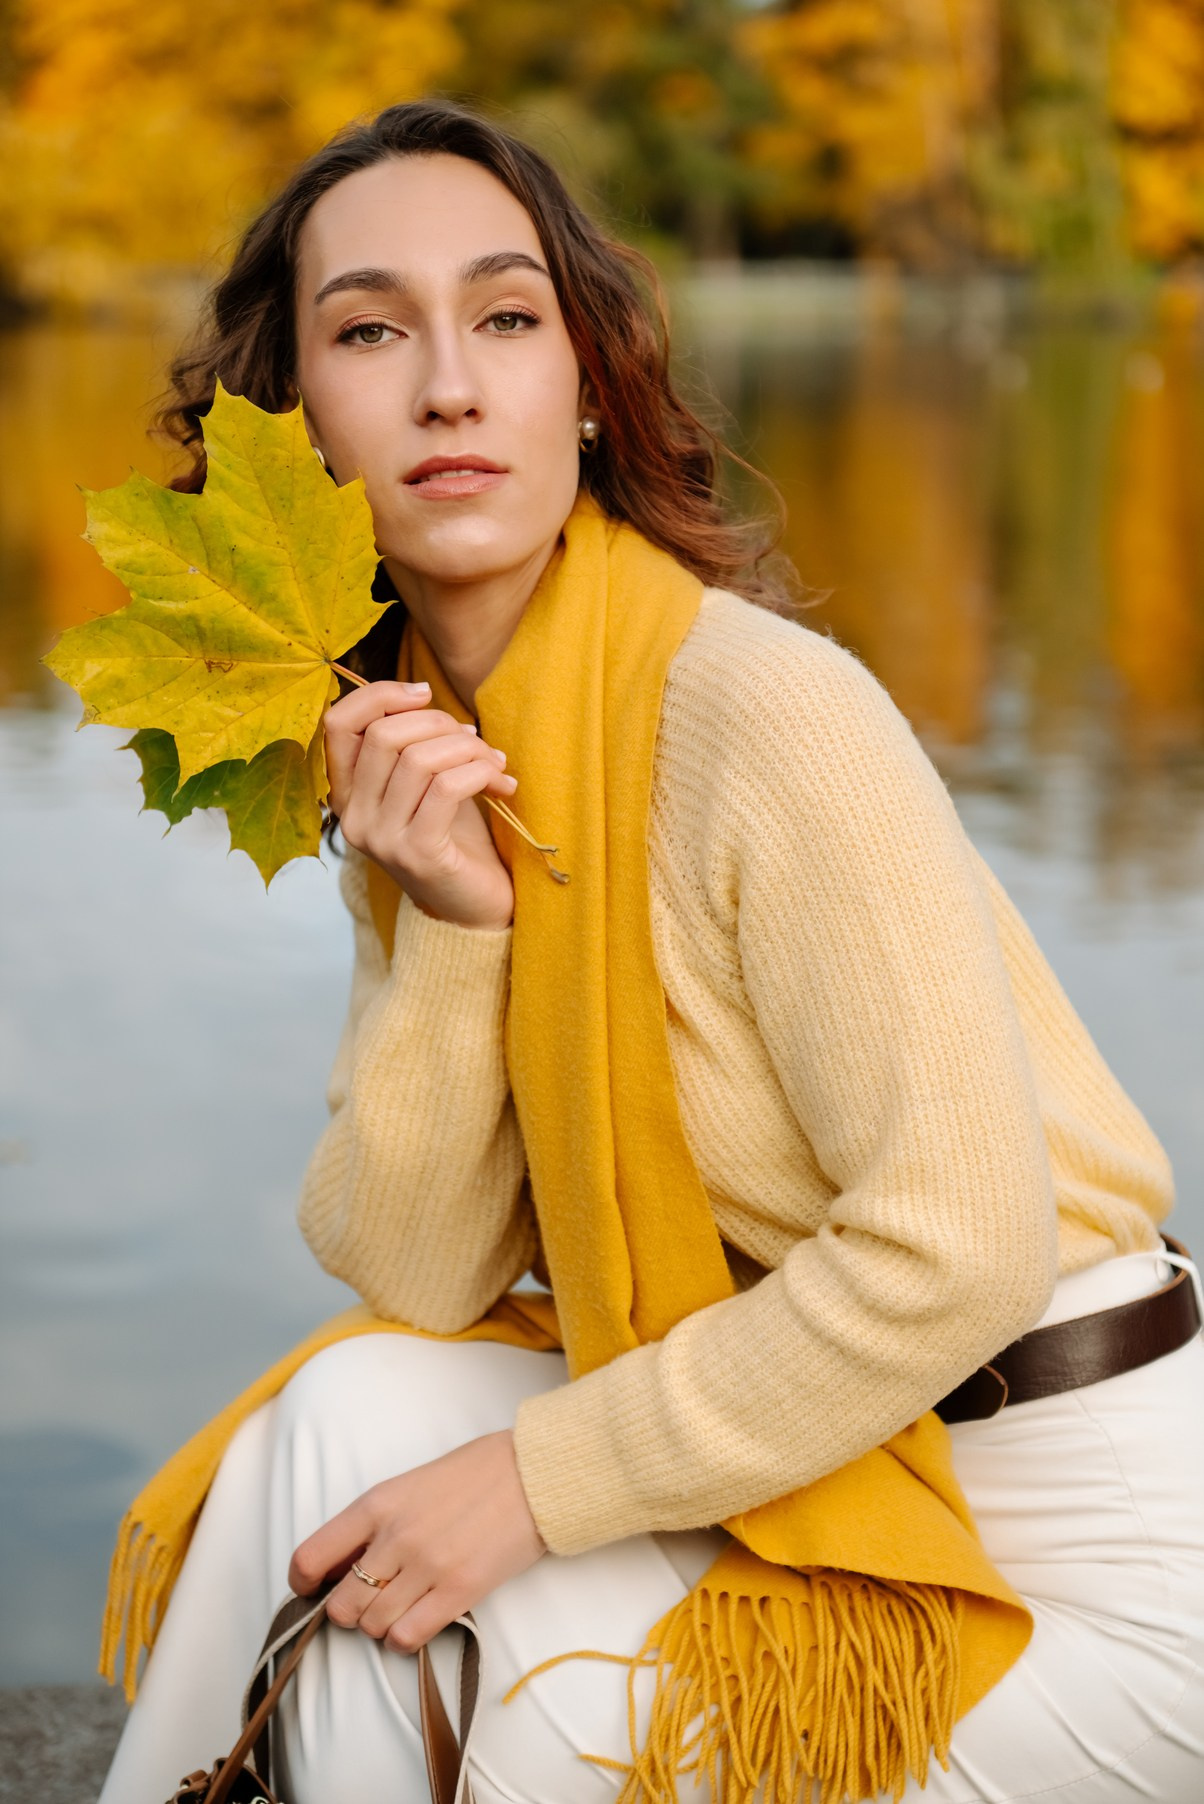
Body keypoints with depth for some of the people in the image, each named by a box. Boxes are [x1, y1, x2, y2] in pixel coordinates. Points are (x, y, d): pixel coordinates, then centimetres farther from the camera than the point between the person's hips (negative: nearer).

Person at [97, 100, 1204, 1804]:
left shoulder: (765, 706, -22)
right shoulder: (423, 761, 1)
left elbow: (960, 1242, -25)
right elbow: (411, 1275, -3)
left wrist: (537, 1479, -18)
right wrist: (449, 930, -18)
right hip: (797, 1460, 6)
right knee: (350, 1413, -9)